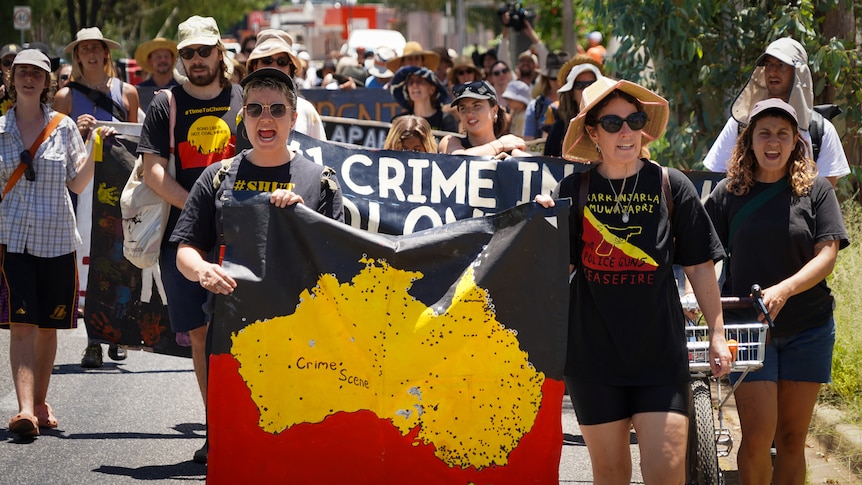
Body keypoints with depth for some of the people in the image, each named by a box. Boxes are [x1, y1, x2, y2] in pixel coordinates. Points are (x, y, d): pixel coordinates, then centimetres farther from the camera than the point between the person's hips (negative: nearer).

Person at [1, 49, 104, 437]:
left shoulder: (63, 127, 5)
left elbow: (77, 183, 6)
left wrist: (95, 149, -6)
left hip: (56, 238, 1)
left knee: (47, 326, 8)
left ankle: (40, 403, 23)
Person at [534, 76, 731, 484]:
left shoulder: (671, 186, -2)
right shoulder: (574, 190, 0)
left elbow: (699, 266, 5)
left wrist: (717, 333, 4)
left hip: (660, 354, -1)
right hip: (593, 354, 1)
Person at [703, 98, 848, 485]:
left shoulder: (816, 191, 1)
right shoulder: (729, 193, 2)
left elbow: (827, 256, -7)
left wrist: (783, 290, -23)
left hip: (807, 329, 1)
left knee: (792, 439, 6)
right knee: (757, 438, -11)